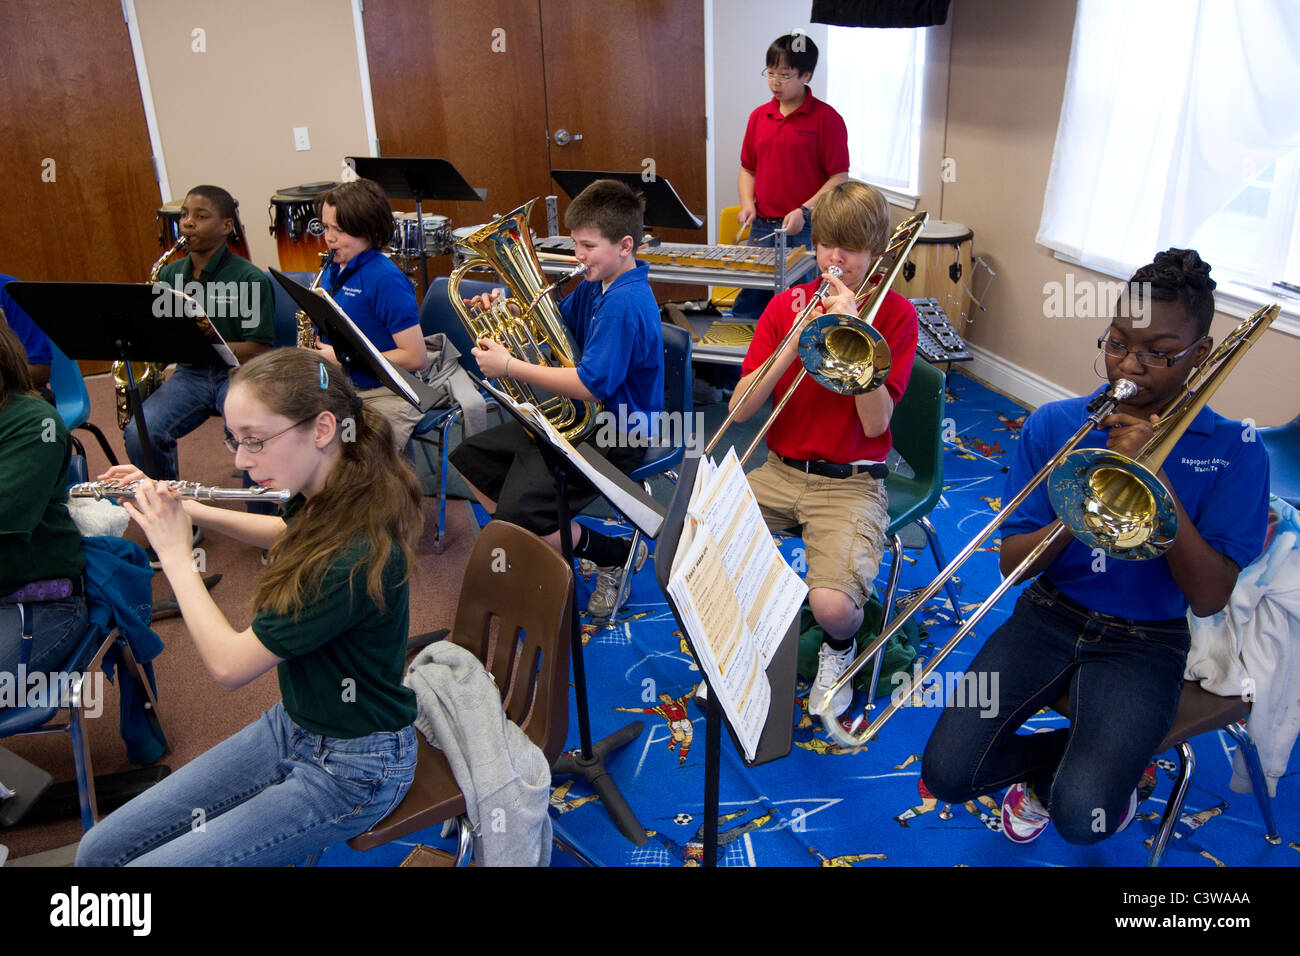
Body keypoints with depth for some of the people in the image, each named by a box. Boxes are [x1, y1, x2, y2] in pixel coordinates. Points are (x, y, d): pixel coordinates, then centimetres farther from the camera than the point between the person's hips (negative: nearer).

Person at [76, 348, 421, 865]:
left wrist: (175, 551, -11)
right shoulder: (326, 503, -5)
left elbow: (229, 665, -23)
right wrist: (190, 509, 9)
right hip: (290, 726, 8)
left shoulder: (359, 555, -32)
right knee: (98, 850, 5)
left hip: (349, 770, -8)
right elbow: (290, 536, 23)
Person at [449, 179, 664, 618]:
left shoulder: (625, 302, -24)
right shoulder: (595, 285, 6)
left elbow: (591, 387, -29)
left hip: (617, 435, -11)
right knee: (470, 456, 13)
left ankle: (619, 555, -1)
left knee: (518, 516, -25)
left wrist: (509, 366, -24)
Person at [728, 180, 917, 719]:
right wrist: (797, 341, -16)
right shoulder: (786, 305, 5)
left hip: (850, 483, -3)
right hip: (779, 471, 4)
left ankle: (838, 651, 12)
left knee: (833, 604, -28)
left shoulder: (895, 313, -2)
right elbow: (740, 410, -5)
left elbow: (875, 423, -13)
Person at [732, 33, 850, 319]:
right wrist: (748, 204, 2)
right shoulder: (759, 116, 12)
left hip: (807, 231, -5)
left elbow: (839, 177, -6)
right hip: (762, 228, 5)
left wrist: (805, 211, -17)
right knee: (749, 303, 7)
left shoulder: (826, 118, -4)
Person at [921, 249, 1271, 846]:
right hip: (1051, 613, 2)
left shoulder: (1234, 453, -6)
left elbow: (1209, 597, -16)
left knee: (1082, 817, -24)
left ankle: (1105, 769, 13)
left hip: (1144, 641, -2)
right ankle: (1079, 756, 15)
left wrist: (1155, 477, -24)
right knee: (947, 773, -13)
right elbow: (1012, 564, -4)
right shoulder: (1054, 425, -2)